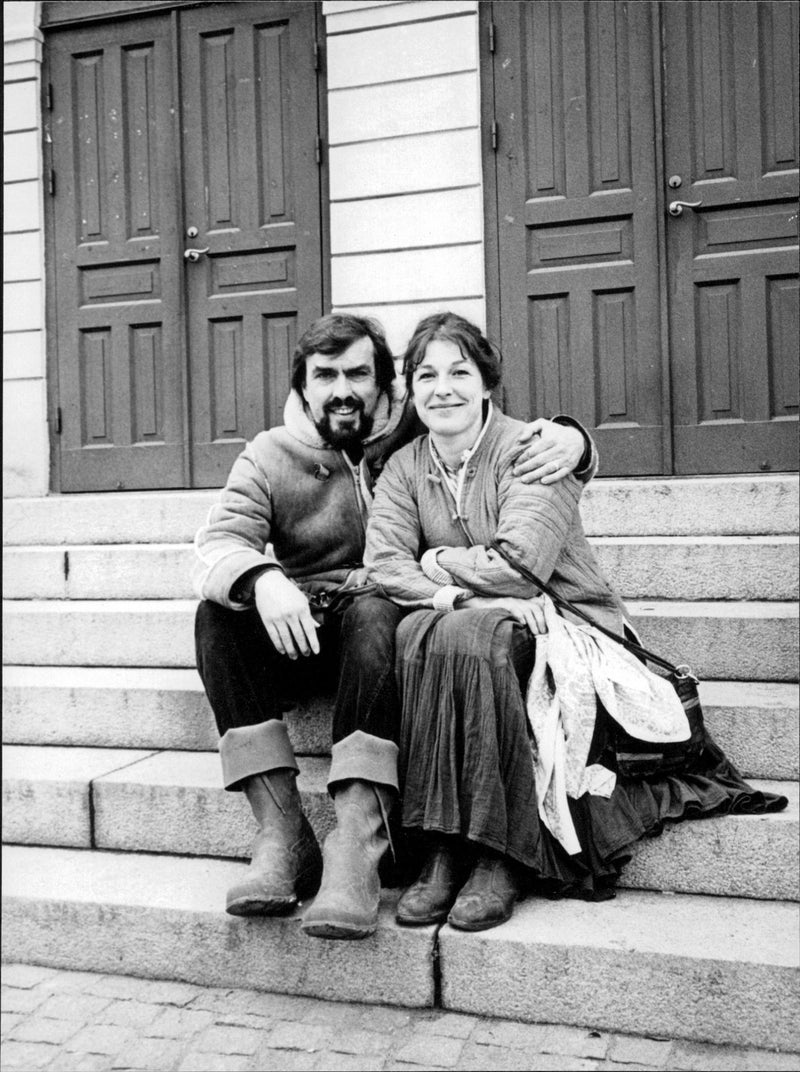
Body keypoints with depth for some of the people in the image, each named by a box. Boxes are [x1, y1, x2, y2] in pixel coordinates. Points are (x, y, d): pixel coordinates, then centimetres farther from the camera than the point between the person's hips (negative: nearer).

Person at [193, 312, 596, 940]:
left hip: (384, 622, -2)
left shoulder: (418, 435, 6)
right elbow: (218, 546, -8)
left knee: (374, 613, -35)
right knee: (218, 614, -26)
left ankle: (356, 845, -40)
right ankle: (281, 835, -29)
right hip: (299, 632, 2)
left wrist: (570, 438, -14)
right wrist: (262, 580, -32)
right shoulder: (269, 456, 7)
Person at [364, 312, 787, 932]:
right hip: (478, 625, 4)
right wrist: (455, 595, -23)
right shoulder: (404, 469, 8)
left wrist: (437, 563, -6)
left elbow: (518, 565, -21)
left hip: (563, 630, -4)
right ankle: (440, 852, -25)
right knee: (416, 634, -29)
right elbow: (383, 564, -7)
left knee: (466, 638, -34)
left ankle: (502, 857, -26)